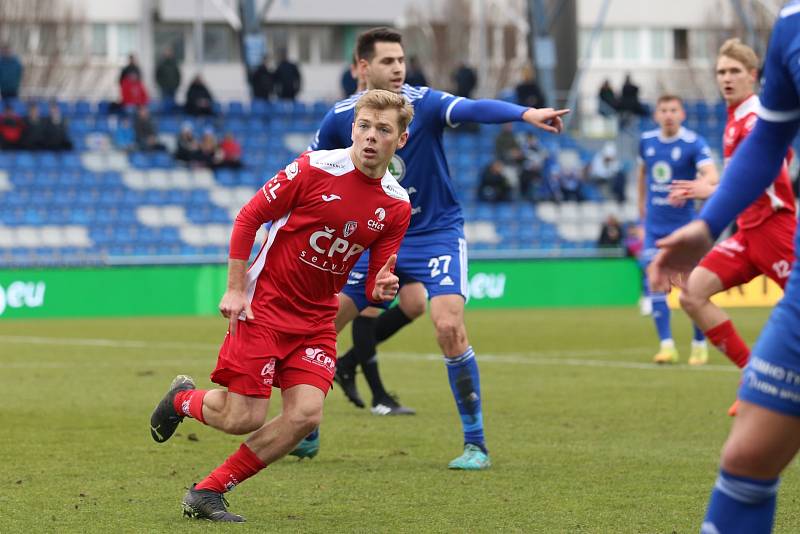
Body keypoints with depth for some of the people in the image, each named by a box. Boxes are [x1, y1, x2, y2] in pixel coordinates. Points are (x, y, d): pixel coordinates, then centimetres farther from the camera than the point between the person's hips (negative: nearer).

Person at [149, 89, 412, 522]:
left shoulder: (397, 206, 0)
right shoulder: (315, 168, -14)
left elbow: (374, 283, 5)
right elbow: (248, 218, -7)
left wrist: (381, 290, -19)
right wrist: (235, 290, -11)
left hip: (317, 319, 5)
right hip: (264, 304, -5)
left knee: (305, 414, -14)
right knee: (243, 418, -10)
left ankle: (208, 492, 0)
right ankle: (183, 399, 27)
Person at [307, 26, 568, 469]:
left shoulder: (423, 103, -16)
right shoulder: (341, 118, -5)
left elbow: (472, 109, -35)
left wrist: (525, 113, -53)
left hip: (435, 232, -4)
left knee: (449, 327, -22)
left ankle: (475, 444, -9)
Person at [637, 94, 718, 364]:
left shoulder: (694, 144, -13)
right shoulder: (647, 141, 3)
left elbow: (711, 176, -28)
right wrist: (641, 203, 24)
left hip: (684, 224, -4)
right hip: (654, 225, 4)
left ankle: (699, 344, 14)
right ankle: (666, 344, -3)